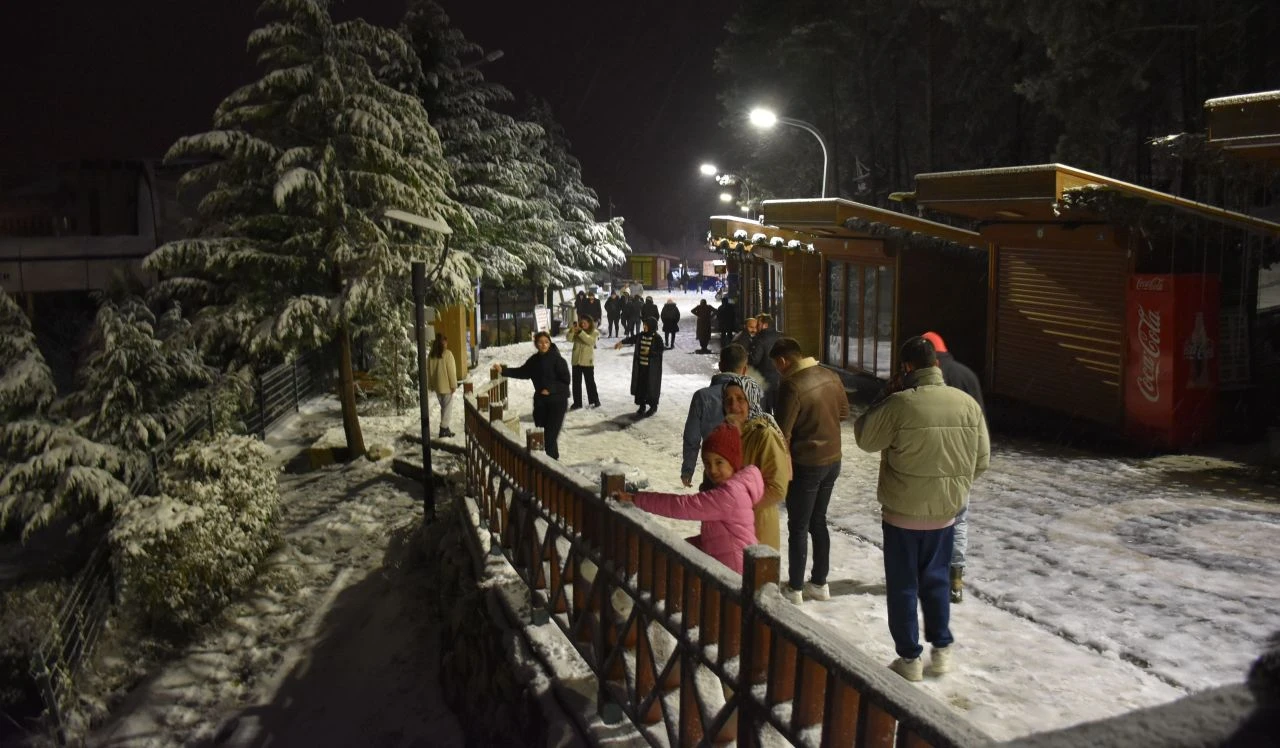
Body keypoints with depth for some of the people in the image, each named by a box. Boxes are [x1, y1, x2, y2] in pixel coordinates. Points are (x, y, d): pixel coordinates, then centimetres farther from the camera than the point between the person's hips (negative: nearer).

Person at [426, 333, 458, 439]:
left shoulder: (431, 355, 3)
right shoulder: (447, 354, -14)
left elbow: (428, 370, 8)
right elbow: (451, 371, -14)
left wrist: (430, 385, 15)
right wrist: (454, 384, -7)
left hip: (436, 386, 6)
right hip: (446, 385, -6)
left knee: (443, 407, 17)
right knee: (447, 407, 2)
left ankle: (445, 428, 20)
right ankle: (444, 430, -1)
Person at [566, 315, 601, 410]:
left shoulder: (594, 332, -3)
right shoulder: (577, 332, 7)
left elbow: (591, 341, -20)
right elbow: (569, 339, -6)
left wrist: (581, 332, -27)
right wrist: (572, 331, -25)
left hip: (587, 361, -4)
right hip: (576, 360, 4)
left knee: (590, 381, 4)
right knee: (576, 382, 6)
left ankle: (594, 401, 17)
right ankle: (577, 402, 13)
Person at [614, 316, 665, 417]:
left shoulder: (657, 338, -11)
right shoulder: (640, 335, 4)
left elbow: (660, 352, -10)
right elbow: (631, 339, -3)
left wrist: (650, 352, -23)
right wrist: (621, 342, -18)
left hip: (652, 368, -5)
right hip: (640, 366, 5)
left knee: (651, 386, 3)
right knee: (640, 386, 8)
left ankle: (653, 406, 19)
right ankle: (642, 406, 21)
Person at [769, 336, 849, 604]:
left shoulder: (791, 385, -21)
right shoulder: (830, 376, 1)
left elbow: (783, 432, -19)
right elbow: (844, 411, 14)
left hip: (806, 464, -7)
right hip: (833, 459, 7)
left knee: (798, 527, 6)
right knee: (818, 521, 19)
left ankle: (795, 588, 15)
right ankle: (819, 583, 27)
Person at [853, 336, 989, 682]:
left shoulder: (900, 404, -20)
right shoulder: (968, 403, -5)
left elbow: (866, 438, -6)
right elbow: (982, 459, 3)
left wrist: (882, 406, 4)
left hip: (902, 513, -4)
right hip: (945, 512, 4)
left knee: (903, 586, 10)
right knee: (935, 579, 21)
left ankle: (909, 657, 17)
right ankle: (942, 650, 29)